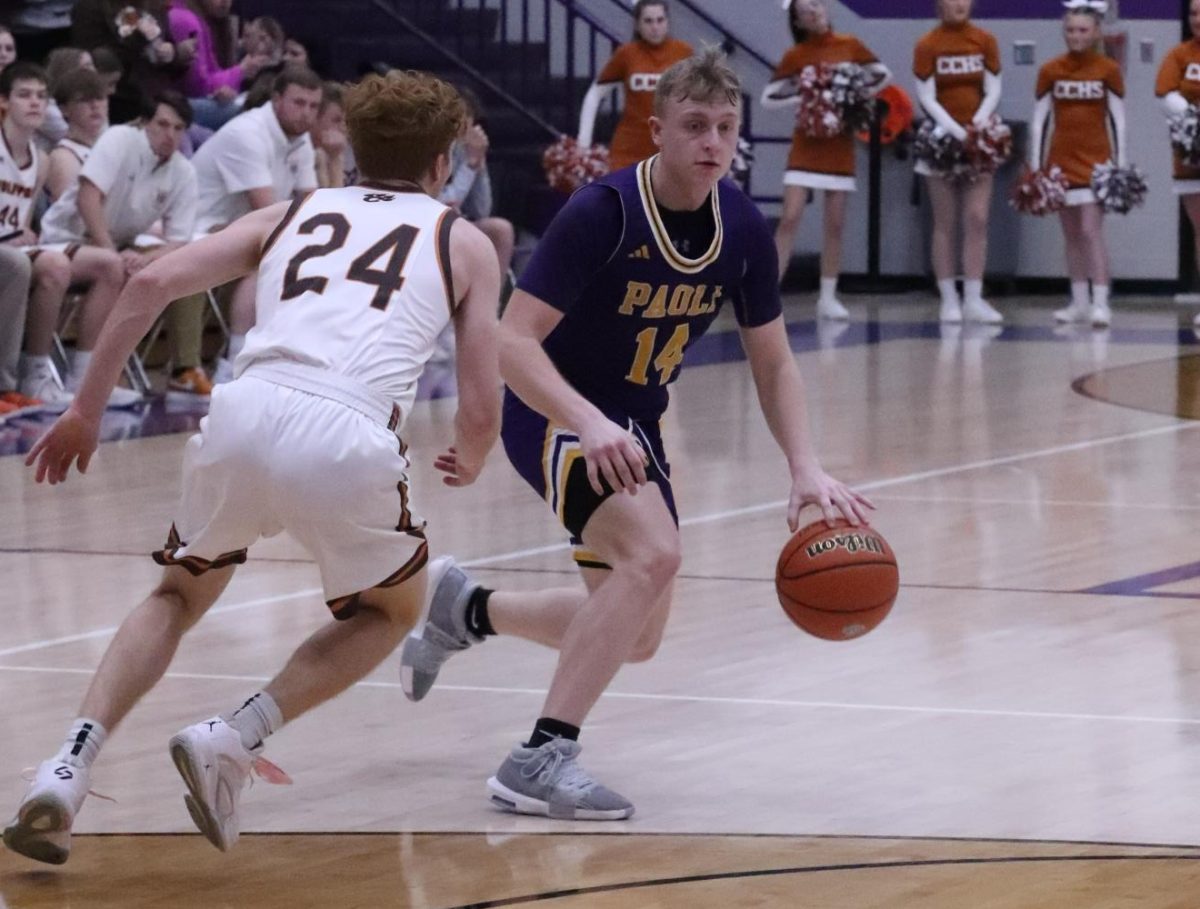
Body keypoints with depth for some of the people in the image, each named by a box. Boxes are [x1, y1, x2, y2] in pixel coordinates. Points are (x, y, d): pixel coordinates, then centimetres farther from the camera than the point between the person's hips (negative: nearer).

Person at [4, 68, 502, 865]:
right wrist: (468, 465, 39)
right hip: (347, 441, -3)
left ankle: (68, 769, 5)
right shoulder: (464, 244, 22)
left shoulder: (293, 216, 28)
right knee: (392, 611, 27)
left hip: (244, 414, 3)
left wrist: (86, 412, 19)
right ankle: (233, 740, 6)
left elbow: (152, 284, 13)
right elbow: (482, 414, 15)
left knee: (180, 596, 28)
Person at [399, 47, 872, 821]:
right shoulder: (603, 213, -26)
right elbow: (512, 340, -29)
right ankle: (542, 758, -29)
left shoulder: (744, 229, -8)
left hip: (633, 425, 7)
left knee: (635, 637, 15)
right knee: (655, 552, -32)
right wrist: (590, 424, -45)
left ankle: (465, 611, 39)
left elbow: (774, 362, 3)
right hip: (556, 413, -7)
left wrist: (808, 469, -12)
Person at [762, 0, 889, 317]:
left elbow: (883, 75, 12)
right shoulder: (795, 56, -1)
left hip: (840, 145, 2)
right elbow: (769, 96, 1)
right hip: (807, 144, -2)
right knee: (789, 218, -11)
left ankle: (828, 297, 11)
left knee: (835, 224, 3)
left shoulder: (849, 46, 3)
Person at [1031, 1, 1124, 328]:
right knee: (1071, 234, 8)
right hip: (1061, 161, 3)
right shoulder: (1050, 71, 2)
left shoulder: (1109, 71, -2)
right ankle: (1080, 302, 14)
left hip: (1096, 161, -3)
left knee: (1091, 230, -12)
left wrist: (1122, 166, -2)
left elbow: (1118, 121, 1)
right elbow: (1039, 121, 5)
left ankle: (1101, 303, -15)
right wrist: (1035, 167, 2)